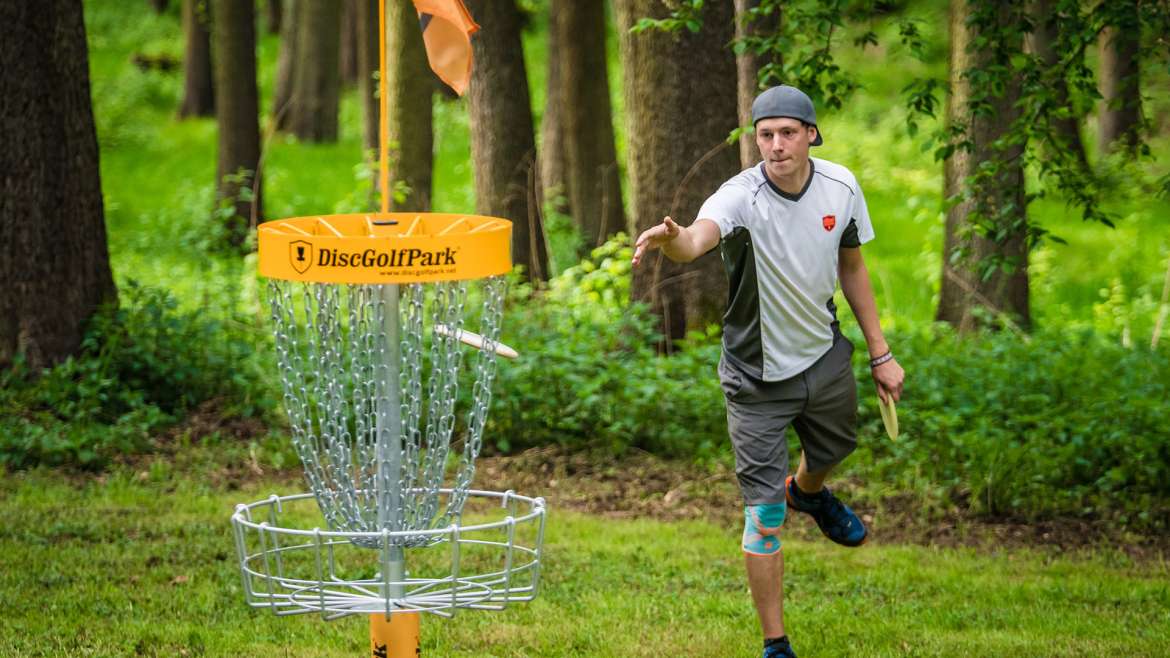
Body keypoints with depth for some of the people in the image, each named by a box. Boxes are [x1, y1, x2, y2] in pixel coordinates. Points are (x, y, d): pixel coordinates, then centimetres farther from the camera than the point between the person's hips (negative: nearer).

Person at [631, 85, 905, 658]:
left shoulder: (841, 187, -10)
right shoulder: (742, 197, -28)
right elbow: (698, 238, -50)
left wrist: (880, 353, 10)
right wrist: (672, 239, -75)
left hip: (825, 356, 5)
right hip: (758, 377, -5)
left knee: (833, 448, 32)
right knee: (765, 519, -8)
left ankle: (807, 491, 69)